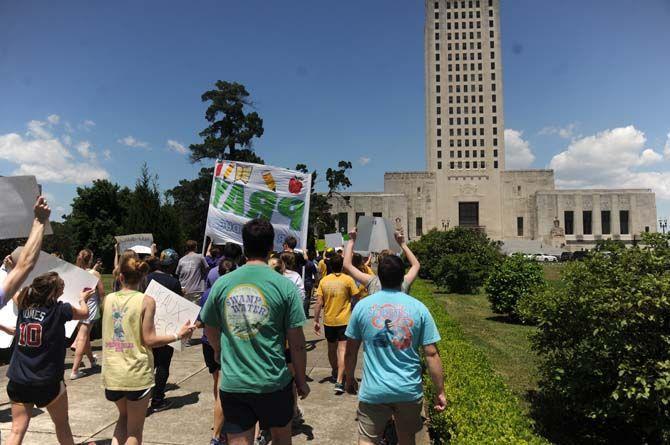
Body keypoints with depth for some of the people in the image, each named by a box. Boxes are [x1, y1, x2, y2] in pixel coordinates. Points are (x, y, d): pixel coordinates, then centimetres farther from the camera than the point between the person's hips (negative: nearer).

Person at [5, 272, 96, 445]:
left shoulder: (24, 305, 0)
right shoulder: (60, 309, -12)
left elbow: (14, 292, 24)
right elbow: (84, 313, 8)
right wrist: (83, 299, 28)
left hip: (18, 380, 4)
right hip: (47, 382, -4)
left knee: (17, 430, 8)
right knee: (62, 425, 16)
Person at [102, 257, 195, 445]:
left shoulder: (109, 299, 2)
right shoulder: (146, 301, -11)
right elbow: (149, 340, -13)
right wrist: (179, 335, -4)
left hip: (112, 373, 4)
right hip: (137, 373, -4)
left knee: (123, 417, 29)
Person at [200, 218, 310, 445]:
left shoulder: (222, 284, -3)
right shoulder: (285, 286, -11)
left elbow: (210, 329, 11)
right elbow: (297, 343, -9)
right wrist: (301, 380, 6)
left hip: (232, 383, 1)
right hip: (274, 382, -1)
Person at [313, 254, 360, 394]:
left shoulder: (324, 281, -1)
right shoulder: (348, 280, -7)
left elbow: (319, 302, -3)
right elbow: (355, 300, -5)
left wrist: (316, 321, 2)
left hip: (328, 320, 3)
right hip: (344, 320, -3)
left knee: (332, 348, 20)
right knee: (342, 349, -4)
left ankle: (335, 373, 39)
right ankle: (339, 381, -14)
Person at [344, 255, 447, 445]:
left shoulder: (362, 306, -6)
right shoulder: (418, 308, -7)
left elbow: (351, 351, 2)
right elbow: (432, 354, -6)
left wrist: (350, 379, 16)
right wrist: (440, 392, 3)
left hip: (373, 391, -1)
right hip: (410, 391, 1)